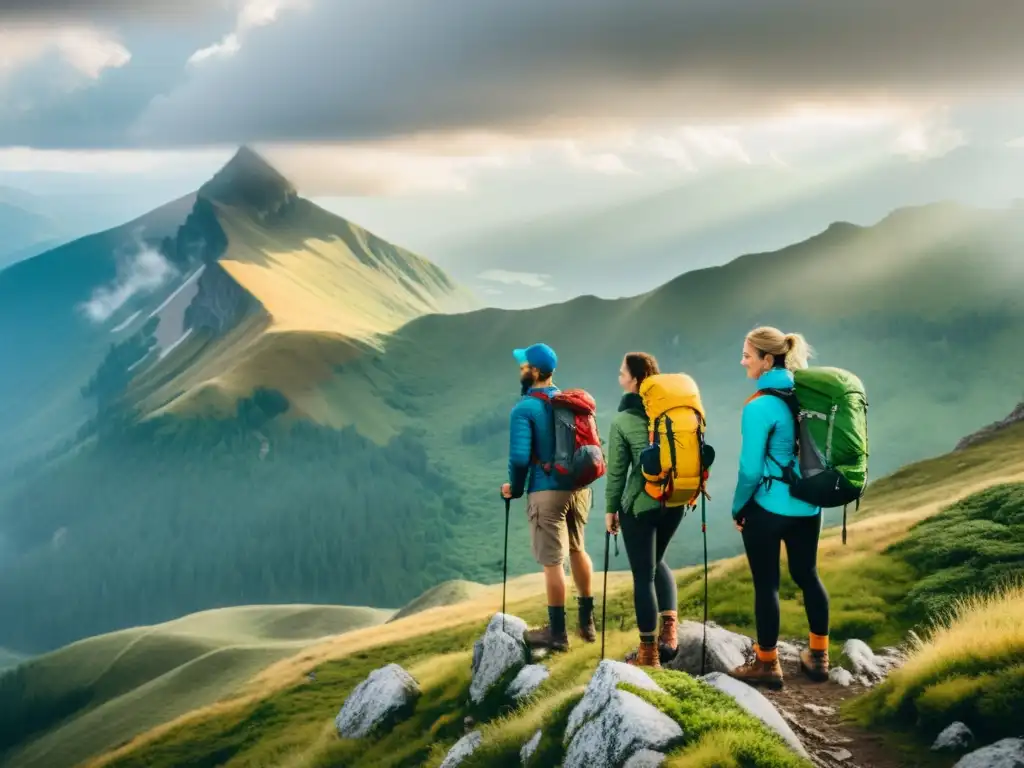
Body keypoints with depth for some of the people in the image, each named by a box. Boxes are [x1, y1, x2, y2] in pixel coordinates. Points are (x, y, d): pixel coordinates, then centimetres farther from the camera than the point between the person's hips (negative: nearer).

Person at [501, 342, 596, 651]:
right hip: (579, 487, 7)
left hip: (547, 491, -7)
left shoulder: (525, 408, -12)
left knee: (552, 561, 1)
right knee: (577, 549, 22)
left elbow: (520, 457, -18)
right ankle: (587, 622, 30)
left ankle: (557, 632, 8)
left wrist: (515, 488, -2)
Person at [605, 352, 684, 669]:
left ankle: (648, 653, 10)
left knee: (643, 574, 4)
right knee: (656, 561, 25)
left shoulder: (622, 422, -11)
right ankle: (669, 629, 12)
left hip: (640, 504, -5)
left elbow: (617, 470, -6)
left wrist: (611, 508, 5)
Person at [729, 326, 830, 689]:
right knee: (807, 576, 18)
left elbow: (751, 467, -16)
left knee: (766, 584, 5)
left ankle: (767, 665, 14)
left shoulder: (759, 406, -19)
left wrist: (738, 508, -2)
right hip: (808, 504, 7)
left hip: (768, 508, -7)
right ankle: (819, 656, 28)